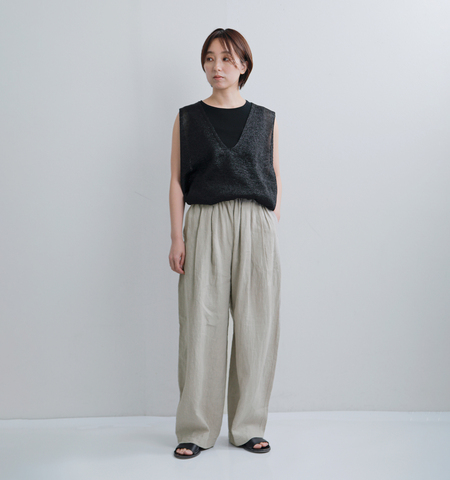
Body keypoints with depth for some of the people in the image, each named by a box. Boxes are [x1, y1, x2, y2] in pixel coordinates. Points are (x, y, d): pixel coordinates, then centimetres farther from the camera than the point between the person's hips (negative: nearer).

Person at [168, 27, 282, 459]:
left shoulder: (265, 120, 12)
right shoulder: (187, 119, 9)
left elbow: (275, 182, 12)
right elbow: (177, 180, 6)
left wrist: (273, 232, 3)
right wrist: (177, 237, -2)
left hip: (255, 227, 1)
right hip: (205, 226, -1)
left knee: (255, 324, 2)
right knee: (201, 323, -2)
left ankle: (248, 426, 15)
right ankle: (196, 429, 9)